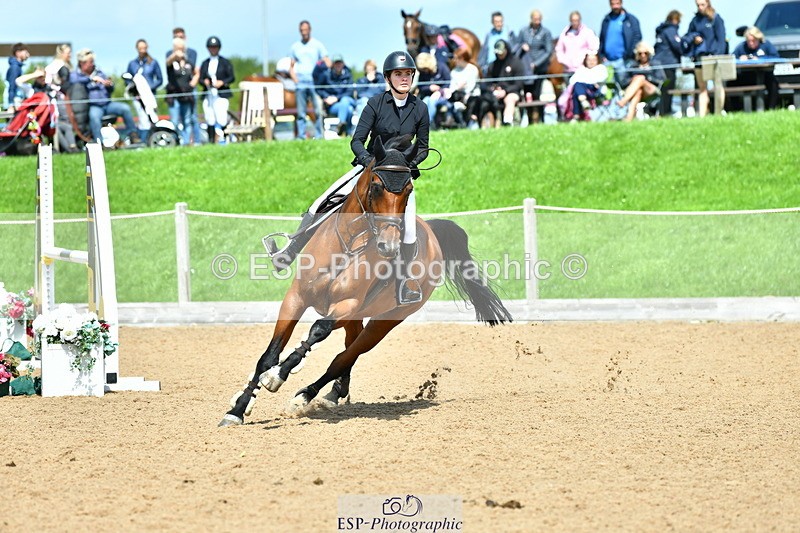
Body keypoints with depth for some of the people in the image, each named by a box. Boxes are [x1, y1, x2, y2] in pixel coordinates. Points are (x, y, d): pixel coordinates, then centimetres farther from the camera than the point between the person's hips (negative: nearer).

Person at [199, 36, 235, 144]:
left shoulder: (225, 62, 10)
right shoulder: (205, 63, 19)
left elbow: (231, 77, 5)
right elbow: (201, 78, 16)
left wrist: (222, 82, -12)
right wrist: (204, 81, -7)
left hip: (221, 95, -3)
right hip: (208, 95, 3)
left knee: (221, 118, -17)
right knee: (210, 119, -2)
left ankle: (221, 139, -13)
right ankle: (211, 141, -1)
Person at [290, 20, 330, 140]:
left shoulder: (317, 45, 9)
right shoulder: (295, 47, 16)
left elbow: (327, 63, 6)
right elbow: (291, 66, 18)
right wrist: (295, 79, 3)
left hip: (314, 81, -2)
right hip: (300, 82, 2)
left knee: (318, 110, -11)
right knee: (301, 112, -1)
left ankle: (318, 135, -9)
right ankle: (301, 135, 0)